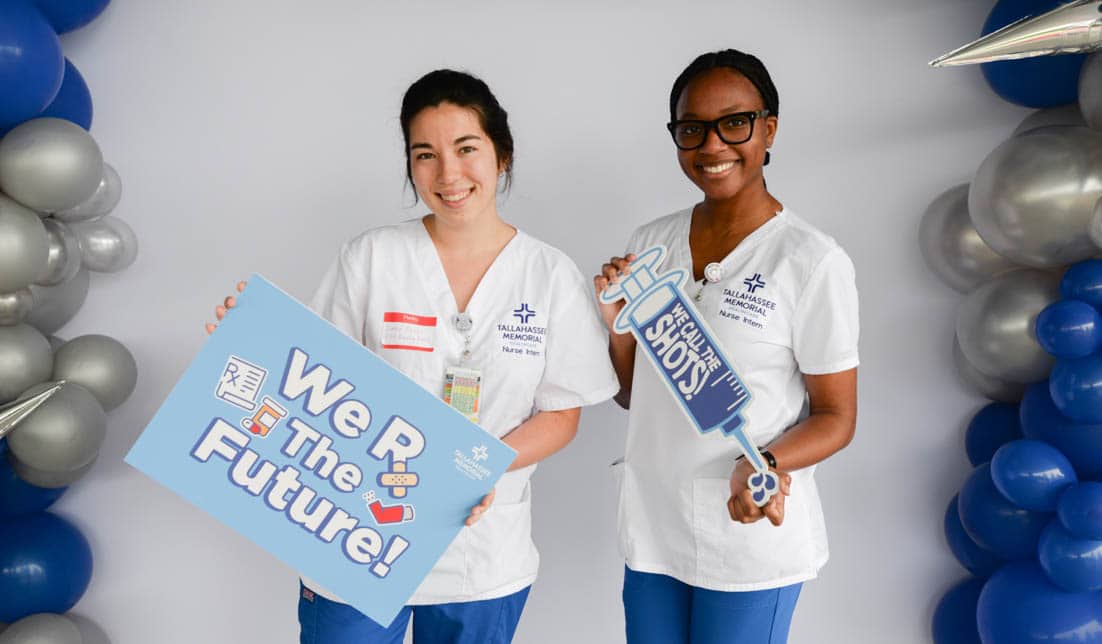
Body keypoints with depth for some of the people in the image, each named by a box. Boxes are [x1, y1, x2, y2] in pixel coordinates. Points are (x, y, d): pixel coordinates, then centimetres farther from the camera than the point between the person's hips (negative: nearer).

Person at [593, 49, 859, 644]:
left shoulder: (813, 261, -14)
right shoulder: (651, 244, 1)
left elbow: (836, 416, -7)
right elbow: (630, 394, 8)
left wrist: (768, 462, -26)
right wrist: (617, 323, -10)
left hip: (752, 536, -4)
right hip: (651, 528, 4)